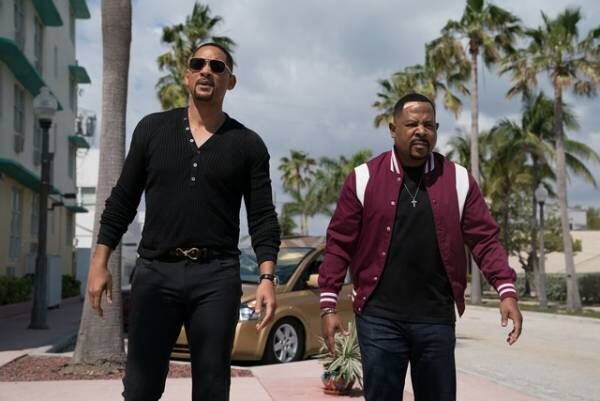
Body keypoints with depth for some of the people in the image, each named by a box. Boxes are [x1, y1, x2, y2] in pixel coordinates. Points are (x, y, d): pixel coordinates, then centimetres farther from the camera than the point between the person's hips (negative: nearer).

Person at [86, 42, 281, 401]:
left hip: (218, 277, 0)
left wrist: (267, 278, -8)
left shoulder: (248, 144, 5)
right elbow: (122, 200, 10)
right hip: (155, 272, 1)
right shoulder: (152, 129, 8)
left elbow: (263, 217, 3)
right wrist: (100, 262, 3)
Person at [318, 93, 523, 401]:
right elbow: (339, 244, 1)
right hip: (379, 317, -1)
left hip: (437, 319, 2)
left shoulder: (458, 180, 5)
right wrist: (329, 305, -4)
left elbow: (485, 239, 3)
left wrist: (506, 291, -11)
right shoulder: (364, 178, 1)